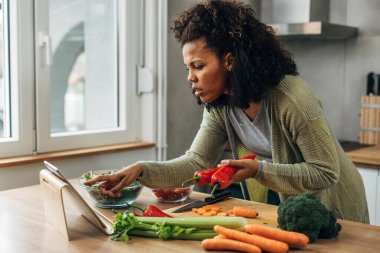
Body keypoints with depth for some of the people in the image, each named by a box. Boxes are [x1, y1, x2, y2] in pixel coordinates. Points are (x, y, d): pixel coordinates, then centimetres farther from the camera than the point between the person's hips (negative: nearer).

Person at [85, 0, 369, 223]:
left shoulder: (291, 97, -29)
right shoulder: (220, 107, -9)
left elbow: (326, 172, -25)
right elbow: (196, 162, -14)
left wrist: (258, 170, -35)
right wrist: (141, 170, -29)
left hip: (332, 210, -5)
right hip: (287, 208, 5)